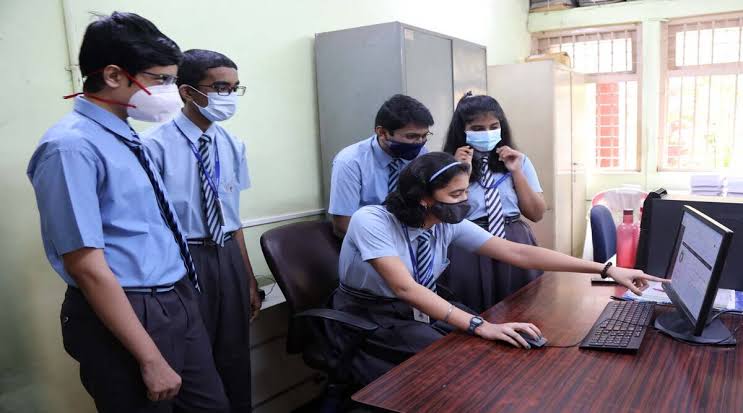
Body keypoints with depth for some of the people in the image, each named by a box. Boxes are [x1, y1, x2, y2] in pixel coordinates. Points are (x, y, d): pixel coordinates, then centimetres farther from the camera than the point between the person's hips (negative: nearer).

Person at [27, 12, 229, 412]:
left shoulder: (125, 136, 7)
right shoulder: (72, 146, -19)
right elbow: (88, 267, -21)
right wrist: (150, 358, -19)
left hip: (180, 302, 8)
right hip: (125, 316, -8)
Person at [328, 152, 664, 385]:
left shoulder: (449, 225, -8)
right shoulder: (371, 221, -24)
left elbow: (518, 253, -10)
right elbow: (405, 287, -35)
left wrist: (606, 269, -13)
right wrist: (480, 326, -43)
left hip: (420, 310, 6)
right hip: (367, 319, -5)